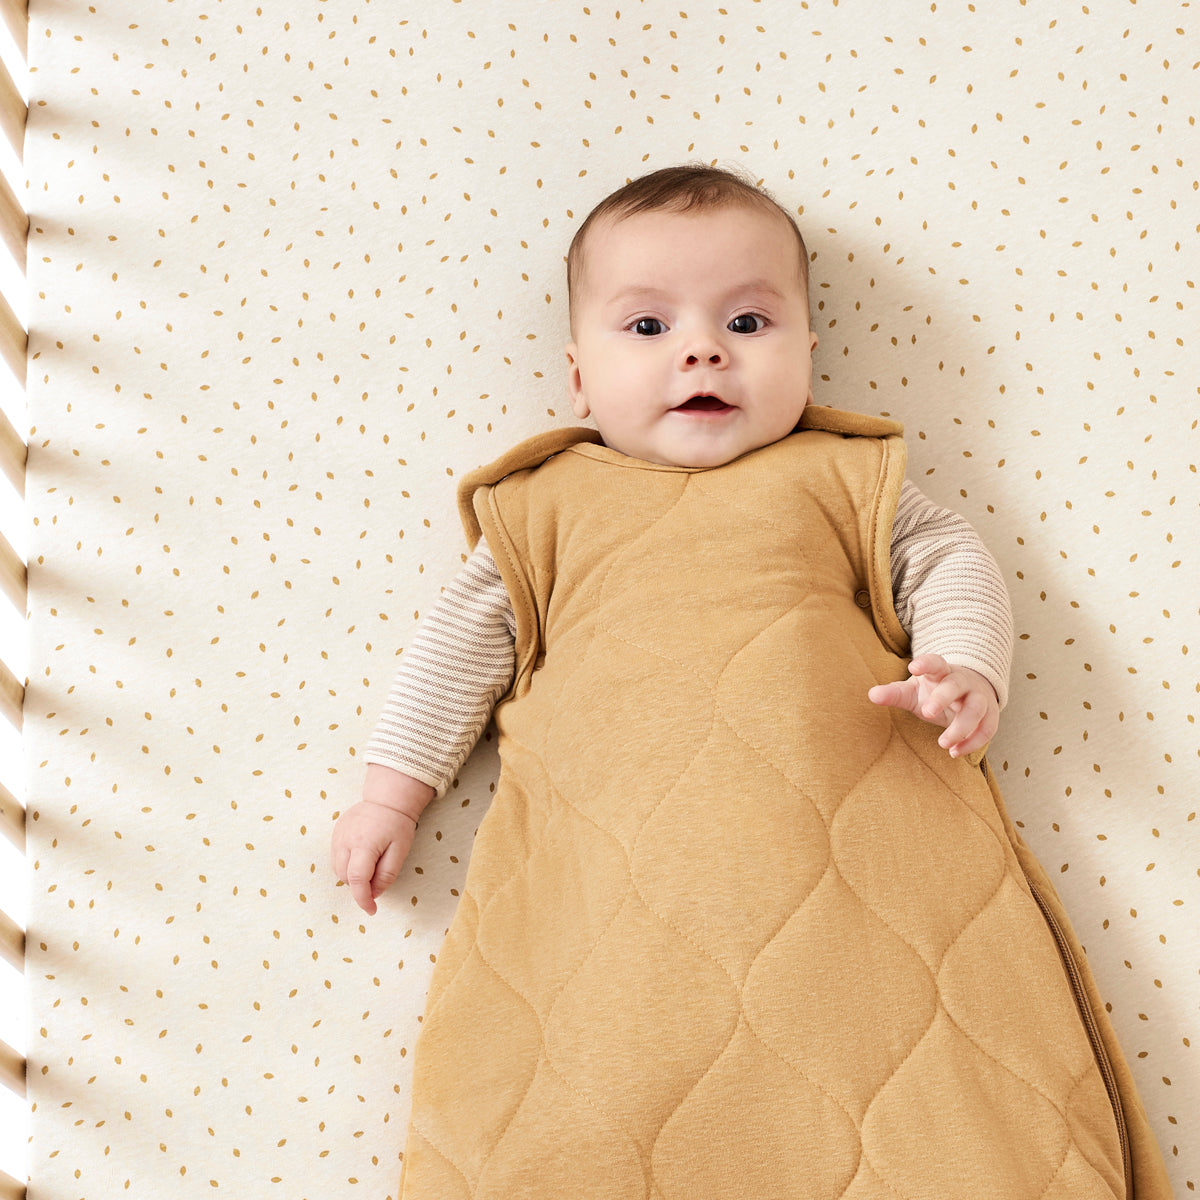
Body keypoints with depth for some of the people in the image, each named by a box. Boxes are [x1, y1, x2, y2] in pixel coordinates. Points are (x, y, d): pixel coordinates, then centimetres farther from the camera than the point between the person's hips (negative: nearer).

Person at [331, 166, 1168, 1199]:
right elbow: (469, 632, 18)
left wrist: (966, 668, -3)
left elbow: (947, 559, 17)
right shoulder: (551, 503, 16)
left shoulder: (836, 476, 15)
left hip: (846, 822, 0)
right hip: (609, 867, 0)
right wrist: (396, 788, 13)